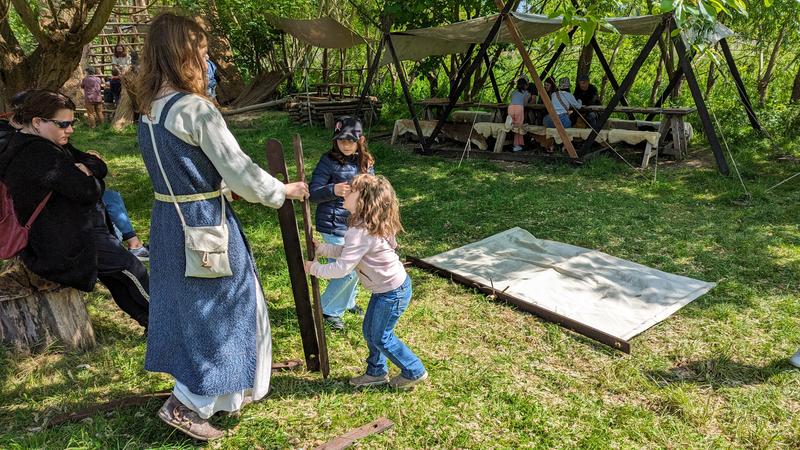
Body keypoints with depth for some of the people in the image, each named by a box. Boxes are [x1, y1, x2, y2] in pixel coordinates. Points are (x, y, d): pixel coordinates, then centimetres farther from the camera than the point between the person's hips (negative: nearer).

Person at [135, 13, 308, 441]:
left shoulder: (150, 109, 5)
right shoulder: (196, 110, -22)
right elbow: (240, 174, -19)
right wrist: (286, 191, -3)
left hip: (168, 222, 9)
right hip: (205, 226, -9)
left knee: (190, 307, 20)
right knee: (226, 311, 9)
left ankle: (226, 389, 39)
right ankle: (184, 403, 17)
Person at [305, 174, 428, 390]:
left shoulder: (360, 232, -30)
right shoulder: (369, 224, 2)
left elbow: (341, 268, -30)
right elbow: (347, 251, 11)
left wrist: (314, 268, -16)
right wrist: (321, 248, 2)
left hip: (392, 292, -10)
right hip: (386, 287, 10)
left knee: (381, 337, 8)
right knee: (370, 331, 20)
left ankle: (414, 372, 25)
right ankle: (376, 372, 37)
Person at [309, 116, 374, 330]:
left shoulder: (365, 161, 3)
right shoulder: (329, 161, -14)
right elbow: (313, 193, -14)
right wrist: (333, 190, -32)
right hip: (335, 226, -6)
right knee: (347, 271, -5)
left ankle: (347, 303, 43)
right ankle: (328, 310, 16)